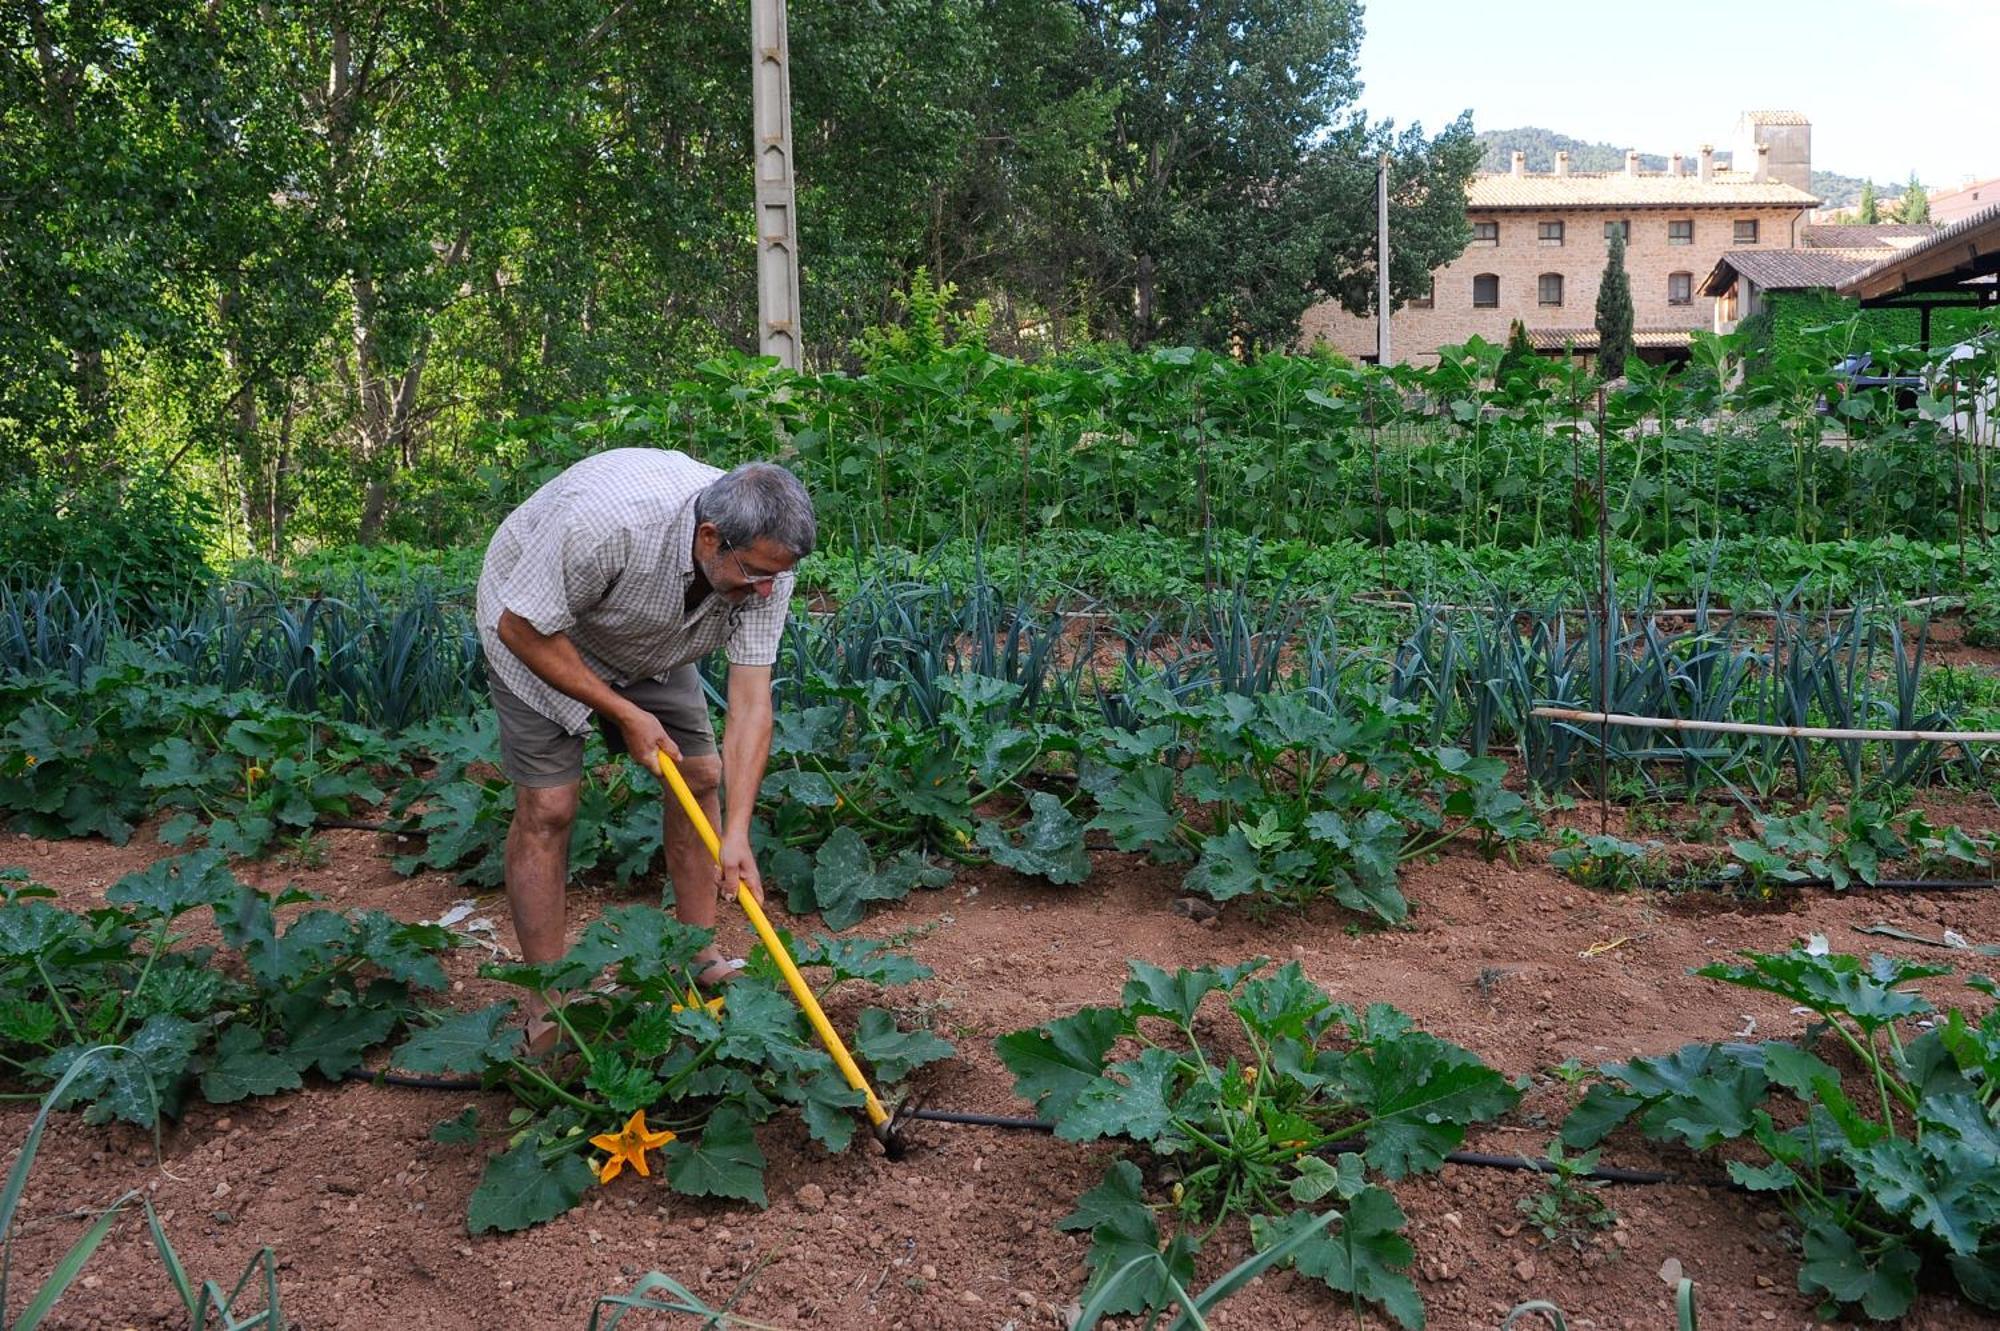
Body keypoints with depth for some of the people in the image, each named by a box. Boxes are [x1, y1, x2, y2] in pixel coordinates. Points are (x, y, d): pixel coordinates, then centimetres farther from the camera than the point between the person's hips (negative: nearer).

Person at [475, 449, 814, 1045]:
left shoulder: (765, 557, -26)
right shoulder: (608, 520, -43)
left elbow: (751, 703, -24)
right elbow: (522, 629, -29)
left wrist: (737, 833, -31)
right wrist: (625, 714, -25)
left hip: (650, 644, 5)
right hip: (536, 633, -5)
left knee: (699, 774, 2)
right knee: (547, 807, -10)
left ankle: (699, 957, 17)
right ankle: (548, 1003, 0)